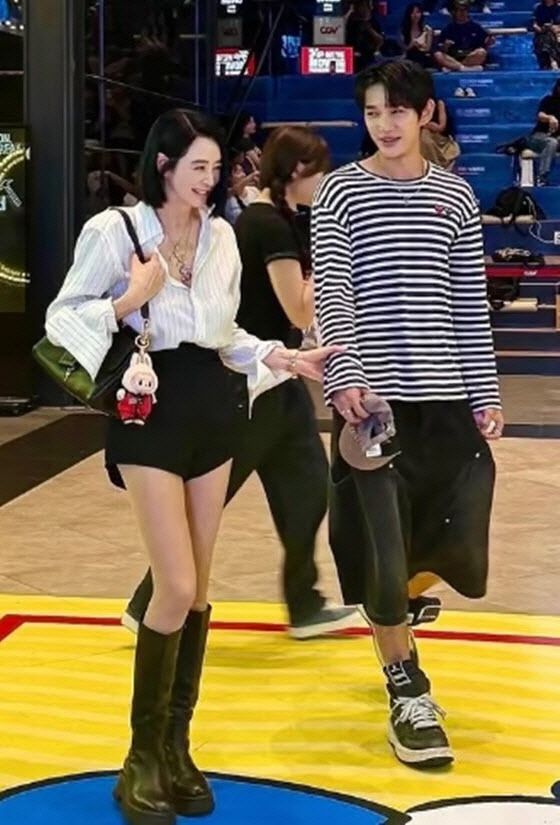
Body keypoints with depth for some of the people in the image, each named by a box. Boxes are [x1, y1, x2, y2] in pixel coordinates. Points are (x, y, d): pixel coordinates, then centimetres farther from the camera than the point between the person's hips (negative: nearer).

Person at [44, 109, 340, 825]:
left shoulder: (221, 236, 8)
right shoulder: (115, 230, -9)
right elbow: (60, 319, -7)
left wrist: (277, 358, 2)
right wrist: (131, 299, -19)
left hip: (211, 409, 6)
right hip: (150, 412, -6)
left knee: (197, 589, 9)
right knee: (177, 589, -10)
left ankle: (176, 748, 22)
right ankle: (142, 761, 6)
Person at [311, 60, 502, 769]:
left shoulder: (454, 195, 9)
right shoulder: (340, 193, 0)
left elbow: (470, 305, 8)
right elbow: (331, 294, -9)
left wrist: (485, 395, 3)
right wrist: (344, 378, -23)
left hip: (446, 399, 3)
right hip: (372, 398, -3)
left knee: (457, 547, 4)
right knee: (379, 552, 0)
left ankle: (399, 601, 39)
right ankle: (409, 693, 19)